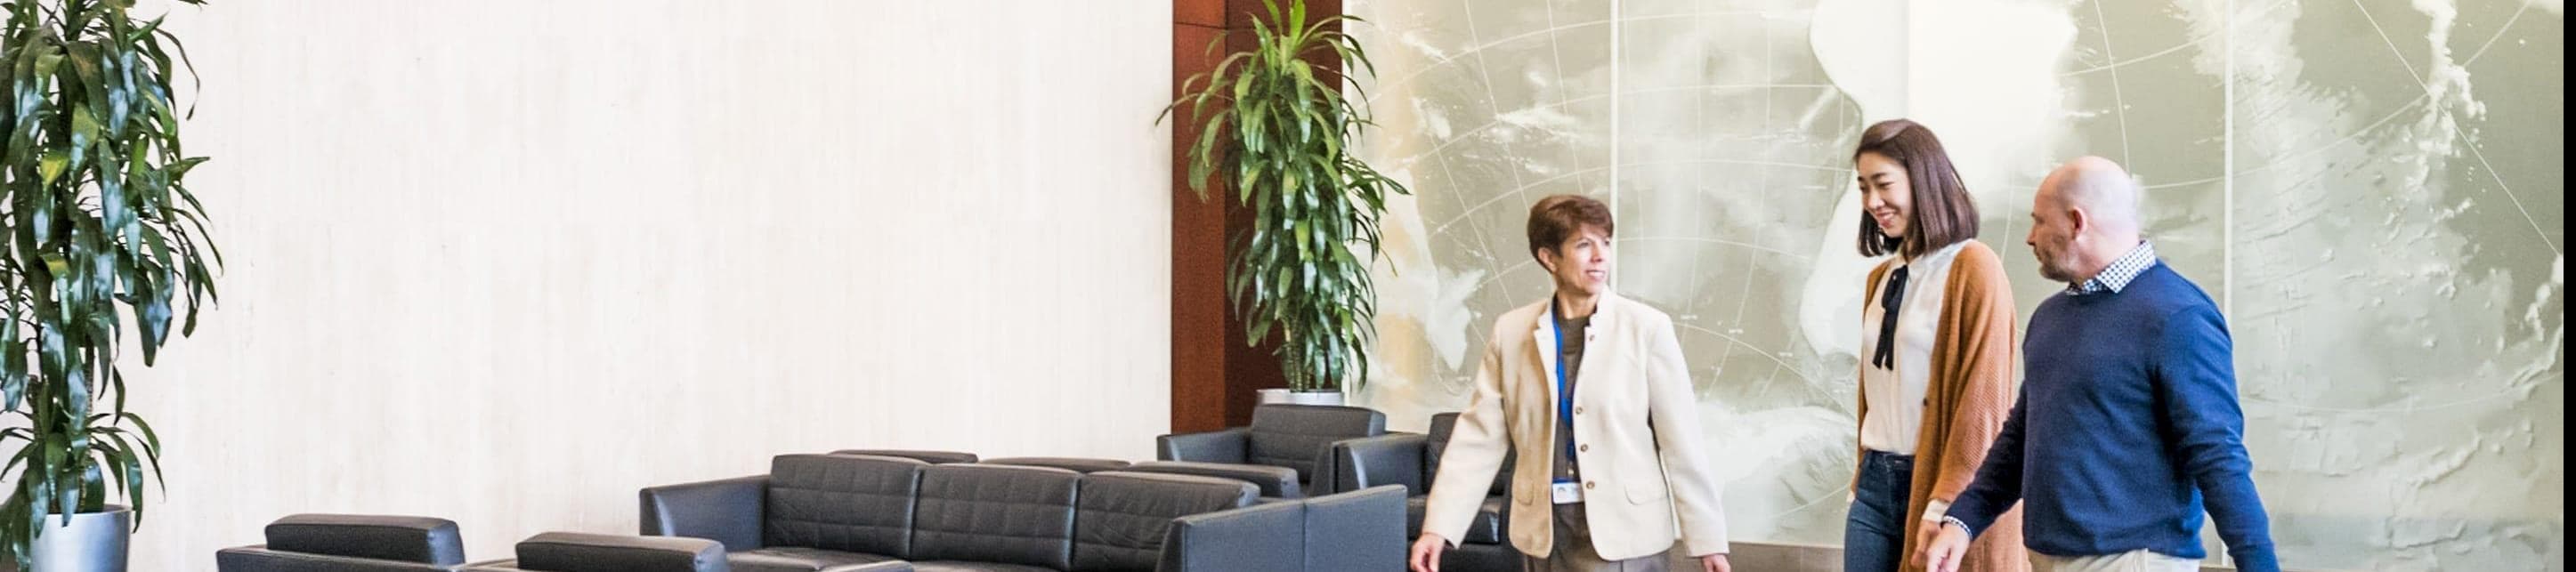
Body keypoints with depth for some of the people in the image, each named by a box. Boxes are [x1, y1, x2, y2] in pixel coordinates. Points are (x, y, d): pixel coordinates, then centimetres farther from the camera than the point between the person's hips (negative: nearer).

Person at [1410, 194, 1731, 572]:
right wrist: (1438, 527, -6)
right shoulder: (1511, 332, 3)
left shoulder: (1646, 328, -4)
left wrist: (1707, 538, -3)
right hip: (1545, 528, 3)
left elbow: (1681, 440, -3)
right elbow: (1480, 435, 2)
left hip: (1624, 527, -3)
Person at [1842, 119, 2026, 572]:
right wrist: (1865, 471, 17)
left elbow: (1983, 398, -14)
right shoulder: (1882, 278, 13)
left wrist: (1946, 504, -16)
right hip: (1876, 483, 7)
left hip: (1938, 485, -7)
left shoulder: (1973, 268, -10)